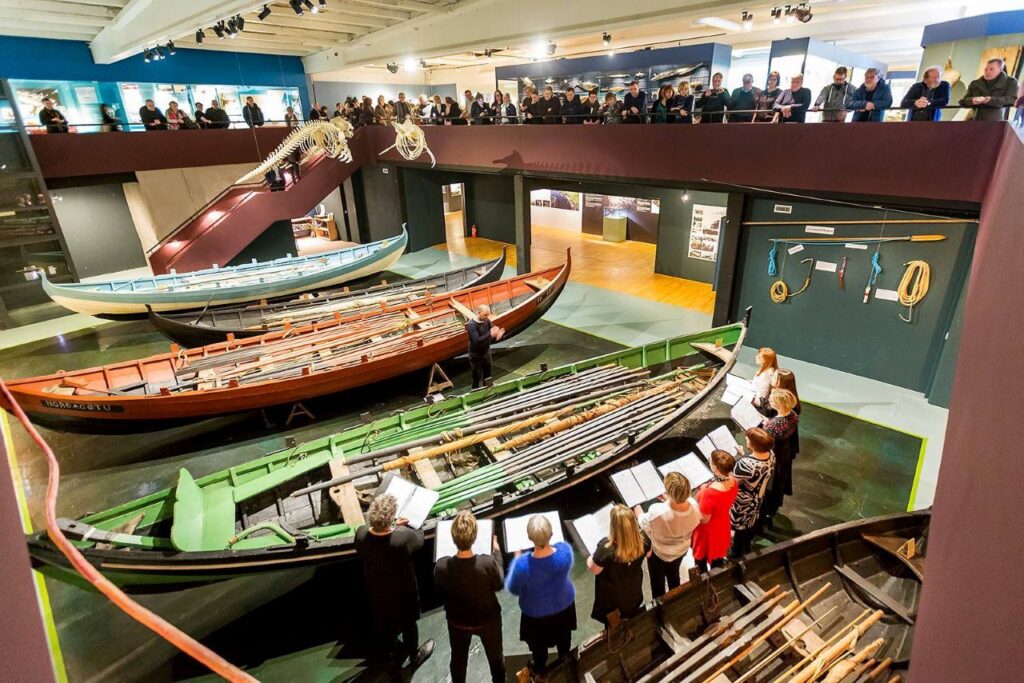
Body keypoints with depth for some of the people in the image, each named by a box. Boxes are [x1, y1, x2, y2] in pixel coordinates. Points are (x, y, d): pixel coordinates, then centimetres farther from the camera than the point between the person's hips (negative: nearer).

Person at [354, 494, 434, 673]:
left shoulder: (361, 534, -28)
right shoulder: (403, 538, -40)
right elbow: (419, 538, -17)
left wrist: (393, 527, -5)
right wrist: (406, 525, 1)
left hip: (375, 589, 4)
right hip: (402, 592, -3)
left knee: (381, 622, 31)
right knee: (408, 624, 25)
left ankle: (385, 652, 57)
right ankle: (415, 656, 49)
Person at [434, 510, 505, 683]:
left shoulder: (442, 566, -32)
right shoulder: (488, 563, -36)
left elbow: (440, 592, -10)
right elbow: (499, 585, -14)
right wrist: (497, 551, -5)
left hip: (458, 621, 1)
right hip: (488, 619, -1)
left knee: (458, 659, 30)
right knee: (495, 656, 29)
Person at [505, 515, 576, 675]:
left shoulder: (523, 564, -41)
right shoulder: (565, 550, -34)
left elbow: (513, 590, -20)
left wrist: (516, 560, -9)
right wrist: (547, 542, 4)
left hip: (536, 613, -2)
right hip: (564, 604, 3)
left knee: (539, 645, 30)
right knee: (563, 637, 35)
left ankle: (540, 670, 57)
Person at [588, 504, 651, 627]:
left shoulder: (606, 548, -41)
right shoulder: (642, 539, -29)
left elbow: (594, 570, -23)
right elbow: (648, 554, -4)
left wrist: (589, 558, -3)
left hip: (612, 597, -4)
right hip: (634, 592, 4)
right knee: (633, 623, 35)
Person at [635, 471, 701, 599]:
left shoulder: (657, 512, -45)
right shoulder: (694, 505, -32)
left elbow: (644, 524, -21)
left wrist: (637, 508, -3)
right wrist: (670, 501, -1)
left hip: (659, 552, -4)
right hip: (681, 550, 4)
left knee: (657, 582, 26)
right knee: (674, 575, 35)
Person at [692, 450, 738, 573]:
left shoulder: (709, 492, -41)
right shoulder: (732, 481, -18)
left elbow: (703, 519, -26)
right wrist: (706, 489, -2)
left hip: (707, 534, -7)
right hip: (722, 529, 7)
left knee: (701, 565, 21)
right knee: (717, 562, 31)